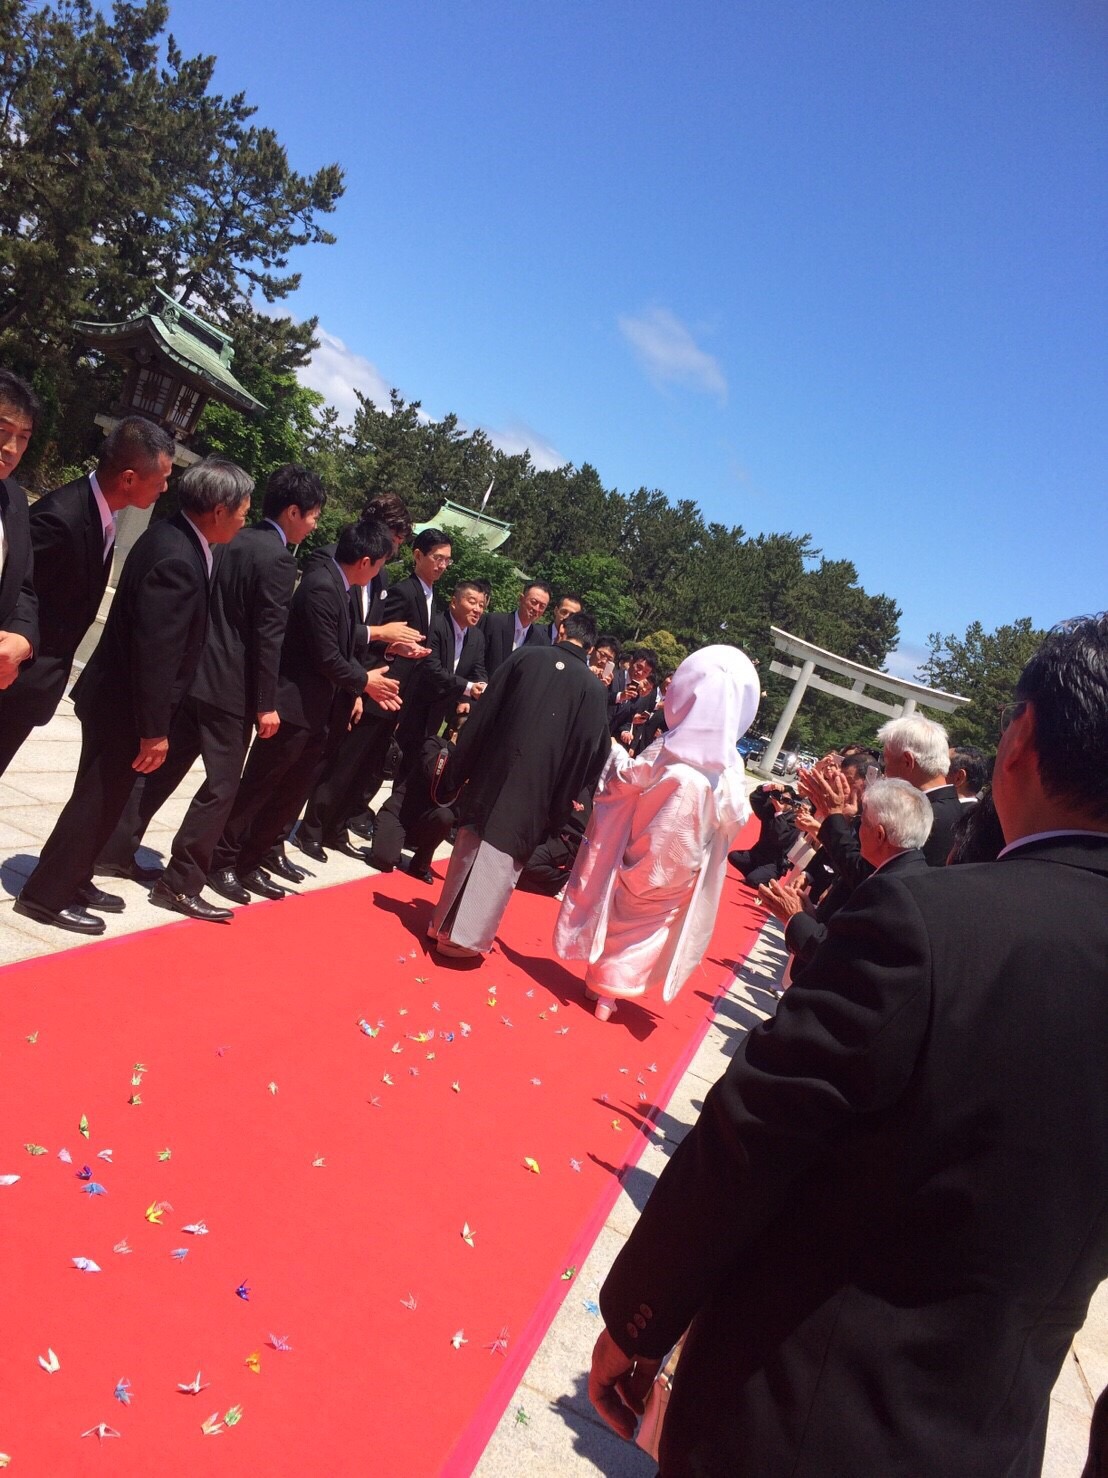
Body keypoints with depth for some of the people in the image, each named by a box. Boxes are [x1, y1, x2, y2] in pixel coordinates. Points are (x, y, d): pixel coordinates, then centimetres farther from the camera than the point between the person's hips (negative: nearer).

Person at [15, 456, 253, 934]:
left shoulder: (175, 538, 4)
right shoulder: (176, 560, -27)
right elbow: (156, 653, -27)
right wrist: (154, 729, -22)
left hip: (117, 695, 10)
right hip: (124, 704, -9)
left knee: (103, 799, 20)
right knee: (98, 800, 4)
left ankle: (71, 880, 34)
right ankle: (47, 894, 17)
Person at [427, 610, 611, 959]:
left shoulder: (526, 655, 1)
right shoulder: (593, 688, 0)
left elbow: (482, 713, 0)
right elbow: (589, 753, -2)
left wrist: (455, 772, 5)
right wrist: (559, 805, 4)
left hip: (491, 774, 2)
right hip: (535, 792, -2)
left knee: (468, 849, 16)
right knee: (499, 860, 7)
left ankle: (444, 925, 27)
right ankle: (468, 936, 9)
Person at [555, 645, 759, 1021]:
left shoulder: (665, 753, -21)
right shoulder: (730, 768, -16)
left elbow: (622, 784, -8)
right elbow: (734, 820, -8)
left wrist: (616, 755, 8)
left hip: (640, 857, -1)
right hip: (682, 870, 1)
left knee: (623, 917, 19)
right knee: (652, 924, 18)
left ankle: (600, 983, 33)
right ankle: (610, 993, 25)